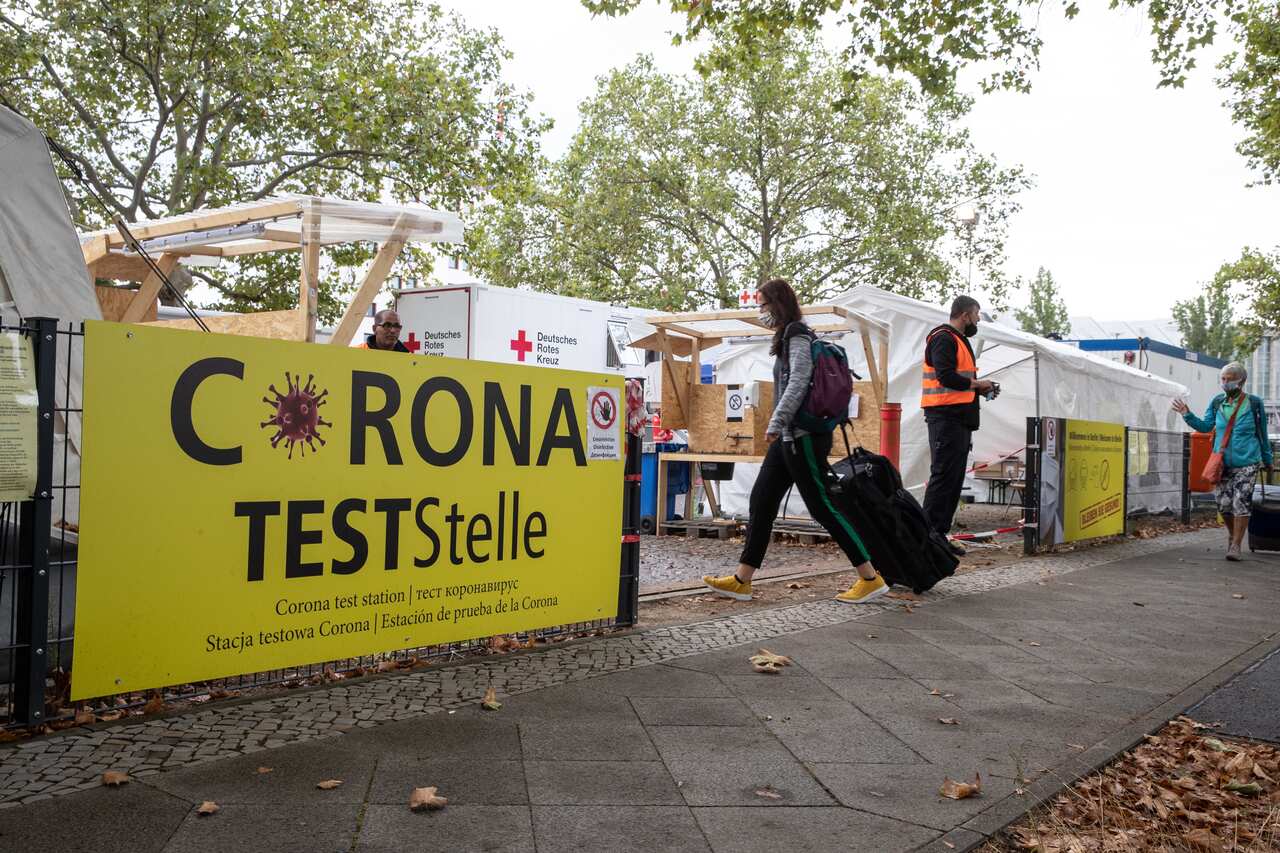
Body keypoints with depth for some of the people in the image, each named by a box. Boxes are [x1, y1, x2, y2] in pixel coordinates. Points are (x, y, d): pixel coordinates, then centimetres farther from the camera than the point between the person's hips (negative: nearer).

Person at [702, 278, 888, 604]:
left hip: (803, 436, -10)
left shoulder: (797, 336, -10)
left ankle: (871, 578, 2)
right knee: (761, 501, 7)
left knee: (822, 507, -6)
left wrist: (776, 422, -25)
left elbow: (798, 383, -21)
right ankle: (741, 581, 10)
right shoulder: (789, 337, 18)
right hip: (789, 437, 10)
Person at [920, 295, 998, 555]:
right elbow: (946, 377, -21)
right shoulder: (943, 339, -9)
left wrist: (979, 388, 10)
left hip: (959, 420, 10)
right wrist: (978, 384, -9)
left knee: (954, 479, 10)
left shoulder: (959, 340, 24)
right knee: (943, 475, -11)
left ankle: (940, 535, 14)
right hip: (946, 418, -10)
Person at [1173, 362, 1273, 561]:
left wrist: (1267, 460, 16)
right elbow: (1205, 427, 12)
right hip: (1222, 463, 3)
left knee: (1241, 503, -9)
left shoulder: (1254, 403, -2)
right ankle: (1232, 535, 29)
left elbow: (1262, 434, 8)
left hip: (1246, 463, -3)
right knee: (1224, 504, 3)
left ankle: (1235, 545, -1)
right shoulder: (1217, 403, 5)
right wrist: (1187, 415, -2)